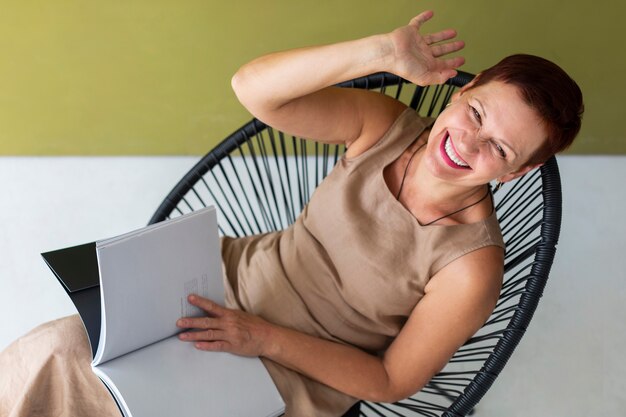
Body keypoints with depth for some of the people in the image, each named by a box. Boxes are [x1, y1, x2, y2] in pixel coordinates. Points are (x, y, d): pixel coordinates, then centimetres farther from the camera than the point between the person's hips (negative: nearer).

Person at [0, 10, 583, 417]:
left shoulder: (471, 267, -21)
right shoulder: (384, 126, -12)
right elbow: (251, 88, -23)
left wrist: (266, 340, -22)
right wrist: (381, 52, -33)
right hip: (237, 279, 4)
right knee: (48, 353, -3)